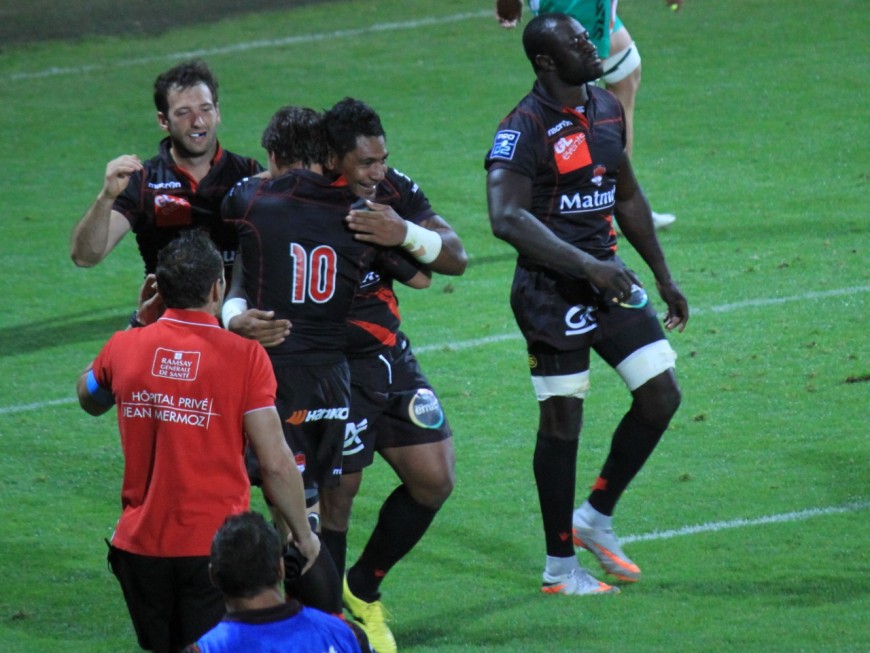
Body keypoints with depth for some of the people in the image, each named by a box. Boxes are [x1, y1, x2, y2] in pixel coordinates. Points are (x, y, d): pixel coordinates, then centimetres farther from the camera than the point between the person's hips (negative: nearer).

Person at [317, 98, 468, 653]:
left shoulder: (394, 192, -2)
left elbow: (456, 257, -6)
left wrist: (405, 233, -26)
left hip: (389, 357, 7)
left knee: (434, 480, 7)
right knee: (338, 489, -9)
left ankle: (364, 589, 27)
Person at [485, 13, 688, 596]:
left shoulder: (607, 109, 9)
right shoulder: (525, 129, -17)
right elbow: (507, 218, -28)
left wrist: (664, 277, 21)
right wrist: (587, 266, -33)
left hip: (607, 276, 8)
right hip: (552, 288, -7)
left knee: (661, 395, 3)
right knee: (562, 420, -2)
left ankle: (595, 518, 20)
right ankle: (560, 569, 9)